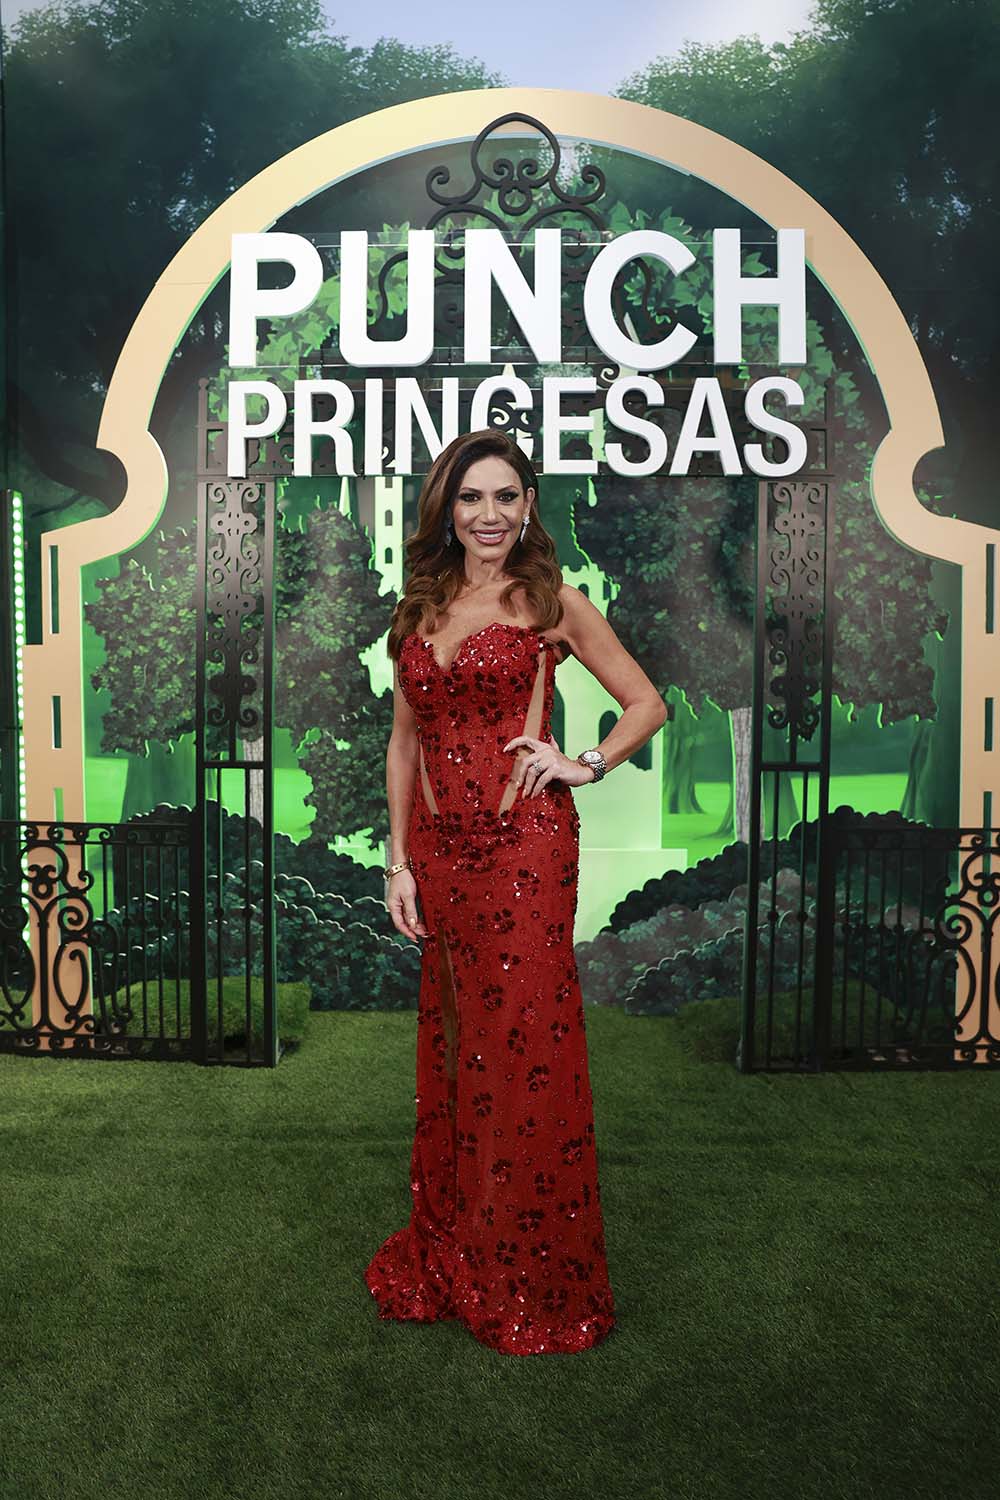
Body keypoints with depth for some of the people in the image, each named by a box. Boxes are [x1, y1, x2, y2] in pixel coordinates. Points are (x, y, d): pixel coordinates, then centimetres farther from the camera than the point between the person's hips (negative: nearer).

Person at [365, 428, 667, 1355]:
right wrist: (398, 859, 6)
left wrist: (585, 765, -10)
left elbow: (647, 703, 5)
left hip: (526, 844, -4)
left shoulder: (552, 603, 0)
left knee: (524, 1052, 3)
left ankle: (536, 1280, 23)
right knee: (451, 1051, 14)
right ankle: (449, 1260, 33)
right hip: (439, 848, 5)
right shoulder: (419, 610, 12)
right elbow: (404, 741, 12)